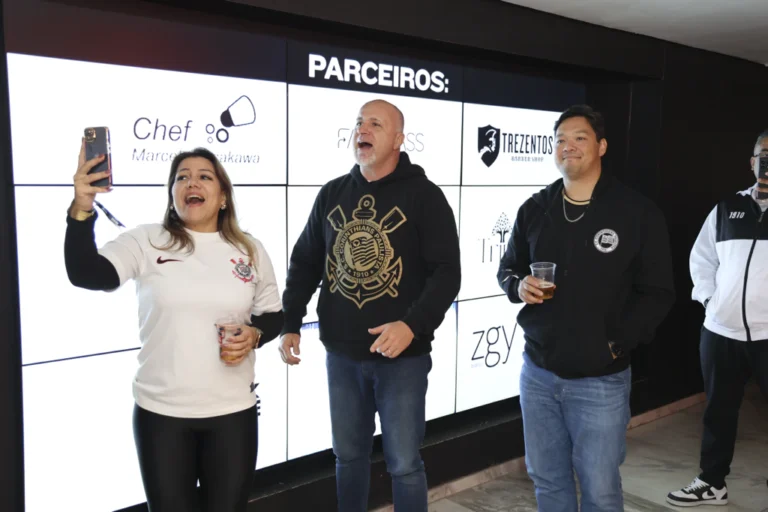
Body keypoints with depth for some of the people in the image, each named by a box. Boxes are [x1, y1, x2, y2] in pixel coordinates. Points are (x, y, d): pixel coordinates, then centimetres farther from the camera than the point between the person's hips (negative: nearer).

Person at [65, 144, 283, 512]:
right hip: (160, 412, -1)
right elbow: (85, 274, -18)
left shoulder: (250, 250, 3)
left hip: (233, 411, 2)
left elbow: (273, 315, 11)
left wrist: (254, 336, -11)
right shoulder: (146, 242, -3)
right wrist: (82, 209, -32)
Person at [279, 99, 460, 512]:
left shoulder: (423, 195, -6)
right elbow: (305, 264, 13)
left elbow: (446, 272, -11)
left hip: (402, 356, -4)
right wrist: (290, 324, 5)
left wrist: (413, 325, -24)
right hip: (341, 355, 4)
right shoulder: (332, 194, 7)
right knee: (348, 456, 17)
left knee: (403, 463, 7)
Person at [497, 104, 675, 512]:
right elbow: (507, 269, 14)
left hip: (600, 379, -3)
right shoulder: (534, 209, 5)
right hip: (537, 371, 4)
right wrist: (519, 286, -9)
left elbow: (657, 293, -5)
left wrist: (617, 344, -13)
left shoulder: (638, 213, -7)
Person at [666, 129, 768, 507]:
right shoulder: (727, 208, 10)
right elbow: (701, 256, 16)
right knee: (718, 411, 16)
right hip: (721, 331, 4)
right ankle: (712, 483, 33)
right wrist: (707, 297, 6)